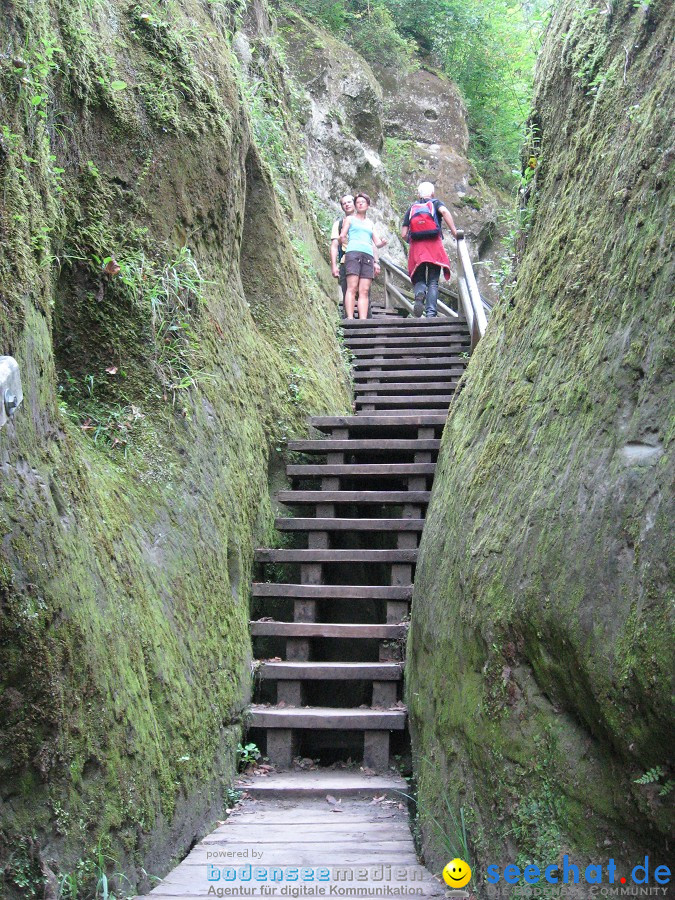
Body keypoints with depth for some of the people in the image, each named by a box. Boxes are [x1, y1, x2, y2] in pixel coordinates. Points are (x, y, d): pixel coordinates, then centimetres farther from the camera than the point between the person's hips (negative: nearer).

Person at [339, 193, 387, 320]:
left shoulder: (370, 223, 29)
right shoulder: (350, 219, 19)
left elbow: (377, 242, 21)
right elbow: (342, 237, 9)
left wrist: (382, 243, -3)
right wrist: (342, 239, -16)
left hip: (368, 255, 4)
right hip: (353, 252, -4)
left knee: (364, 291, -8)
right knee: (352, 288, -16)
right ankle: (350, 319, -24)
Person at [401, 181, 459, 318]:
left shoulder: (412, 208, 19)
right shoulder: (436, 203, 13)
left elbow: (403, 234, 11)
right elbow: (444, 211, -13)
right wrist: (454, 231, -12)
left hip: (417, 249, 1)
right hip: (434, 245, -1)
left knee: (418, 279, 10)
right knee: (433, 282, 1)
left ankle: (419, 292, -25)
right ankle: (431, 313, -13)